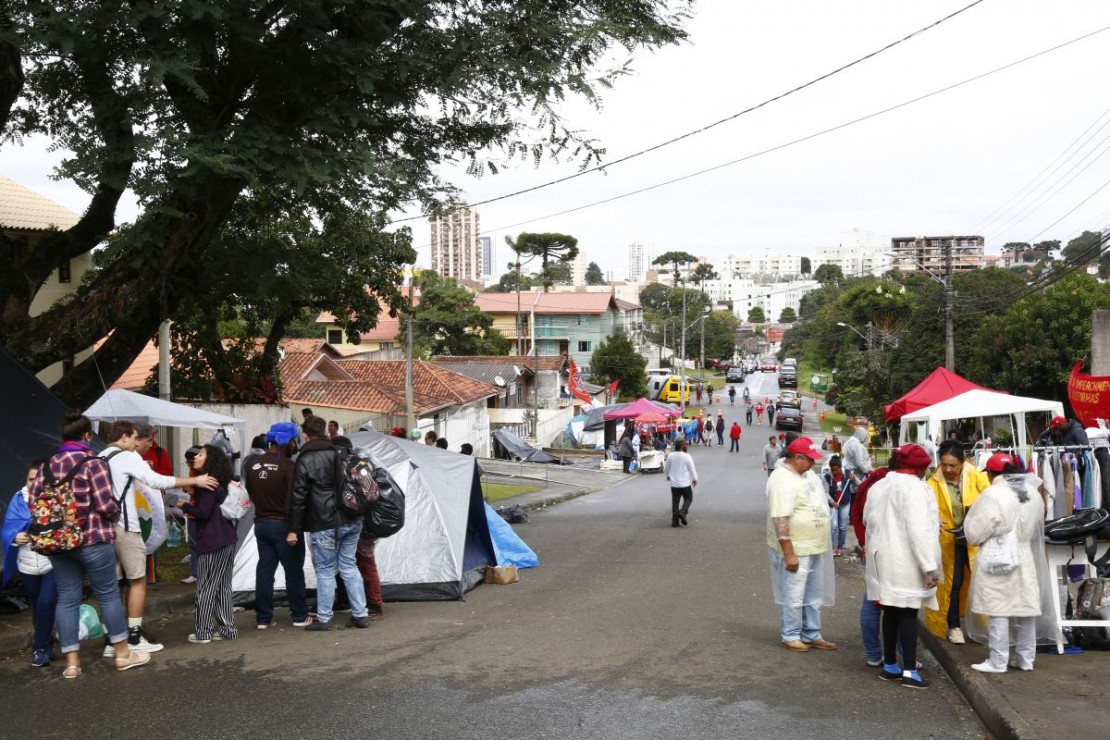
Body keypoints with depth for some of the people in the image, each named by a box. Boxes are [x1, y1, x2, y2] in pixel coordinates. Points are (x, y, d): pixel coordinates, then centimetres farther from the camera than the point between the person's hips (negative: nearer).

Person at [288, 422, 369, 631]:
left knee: (325, 571, 5)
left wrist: (294, 529, -4)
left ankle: (323, 619, 12)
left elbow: (299, 498, -9)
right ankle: (361, 615, 16)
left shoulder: (305, 461, -8)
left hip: (325, 526, -5)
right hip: (352, 521, 5)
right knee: (349, 566, 15)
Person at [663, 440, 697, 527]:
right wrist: (695, 479, 12)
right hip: (685, 483, -3)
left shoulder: (670, 456, -2)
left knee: (675, 501, 9)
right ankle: (682, 512, -10)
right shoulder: (687, 456, -13)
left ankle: (675, 520, 6)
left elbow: (666, 468, 10)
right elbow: (692, 469, -6)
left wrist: (668, 476, 31)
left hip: (674, 484, 3)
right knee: (688, 499, 13)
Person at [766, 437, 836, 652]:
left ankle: (811, 635, 29)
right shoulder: (783, 480, -23)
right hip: (795, 551, -10)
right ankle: (790, 636, 17)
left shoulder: (807, 473, 8)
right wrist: (789, 553, -26)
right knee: (793, 597, 4)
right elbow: (780, 519, -26)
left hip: (814, 549, 10)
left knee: (813, 597, 18)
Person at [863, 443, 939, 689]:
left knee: (891, 610, 14)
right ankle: (909, 671, -2)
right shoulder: (914, 487, -15)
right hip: (906, 561, -7)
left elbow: (868, 519, 17)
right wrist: (929, 566, -19)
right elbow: (918, 529, -21)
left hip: (883, 557, 7)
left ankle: (889, 666, 20)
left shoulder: (878, 486, 11)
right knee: (908, 613, -2)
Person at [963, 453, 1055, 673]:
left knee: (998, 611, -1)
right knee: (1026, 609, 13)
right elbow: (1037, 526, 15)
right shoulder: (1033, 492, 4)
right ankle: (1025, 658, 22)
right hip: (1025, 558, 7)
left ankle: (997, 662, 3)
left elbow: (976, 533, -15)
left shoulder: (992, 494, -18)